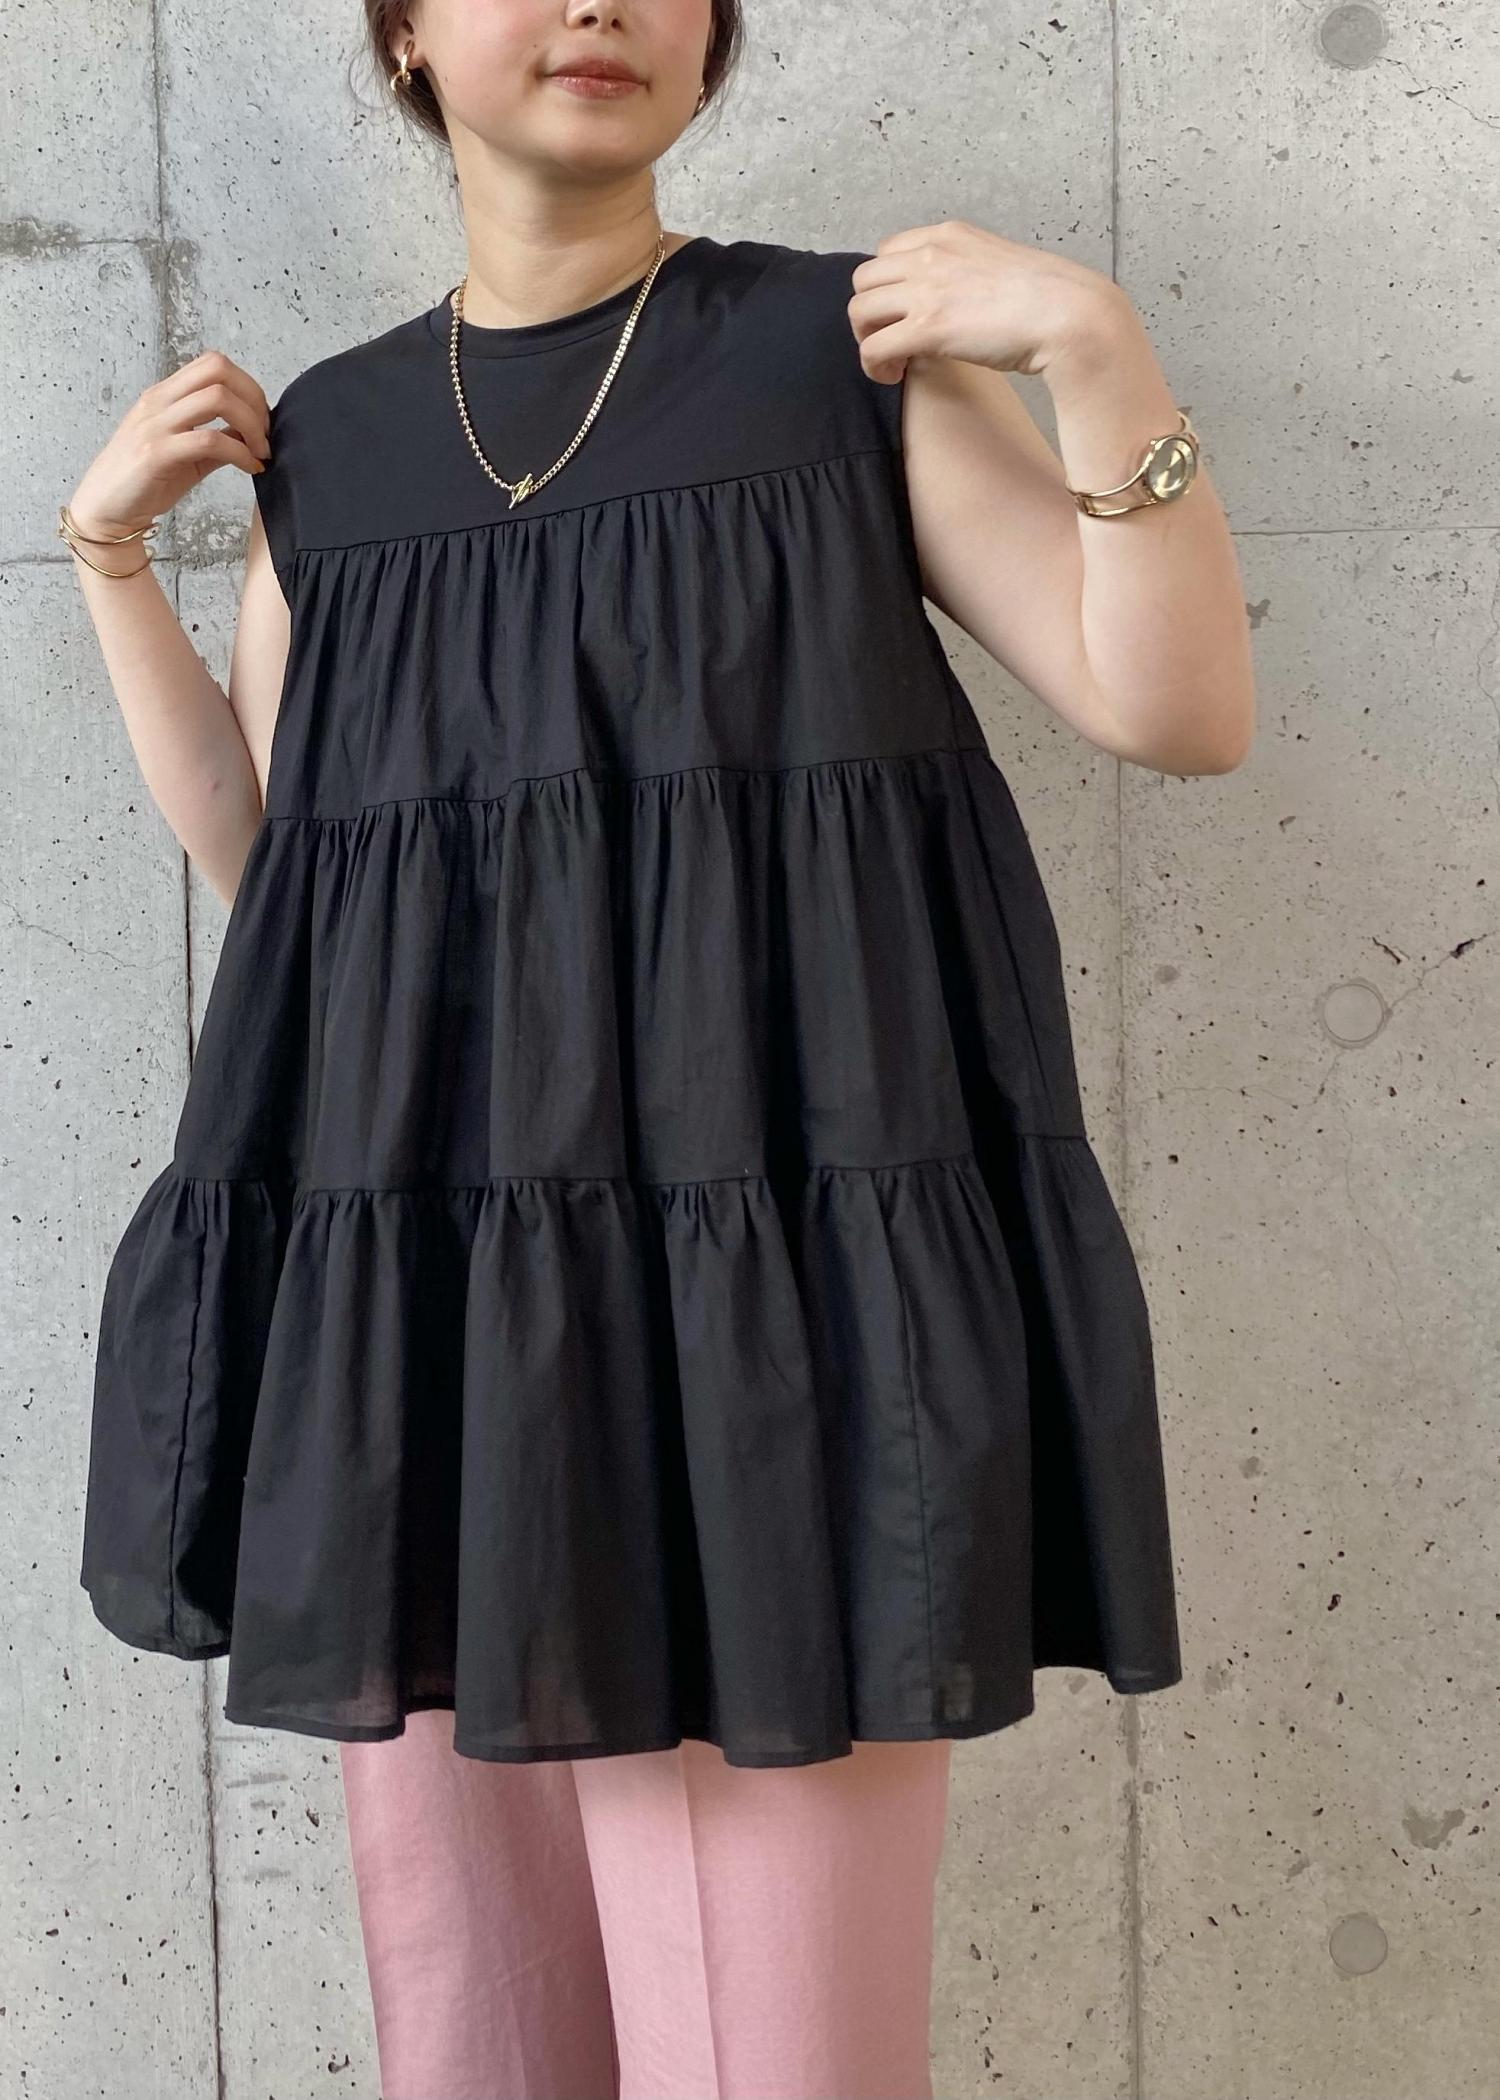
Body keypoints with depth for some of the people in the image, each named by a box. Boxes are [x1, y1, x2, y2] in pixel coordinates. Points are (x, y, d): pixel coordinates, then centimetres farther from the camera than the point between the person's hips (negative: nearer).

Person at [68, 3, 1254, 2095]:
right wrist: (109, 544, 12)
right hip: (413, 1265, 4)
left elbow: (1183, 713, -3)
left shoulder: (845, 342, 3)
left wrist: (1096, 352, -13)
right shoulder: (324, 433, 13)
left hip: (763, 1242, -3)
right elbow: (250, 845, 17)